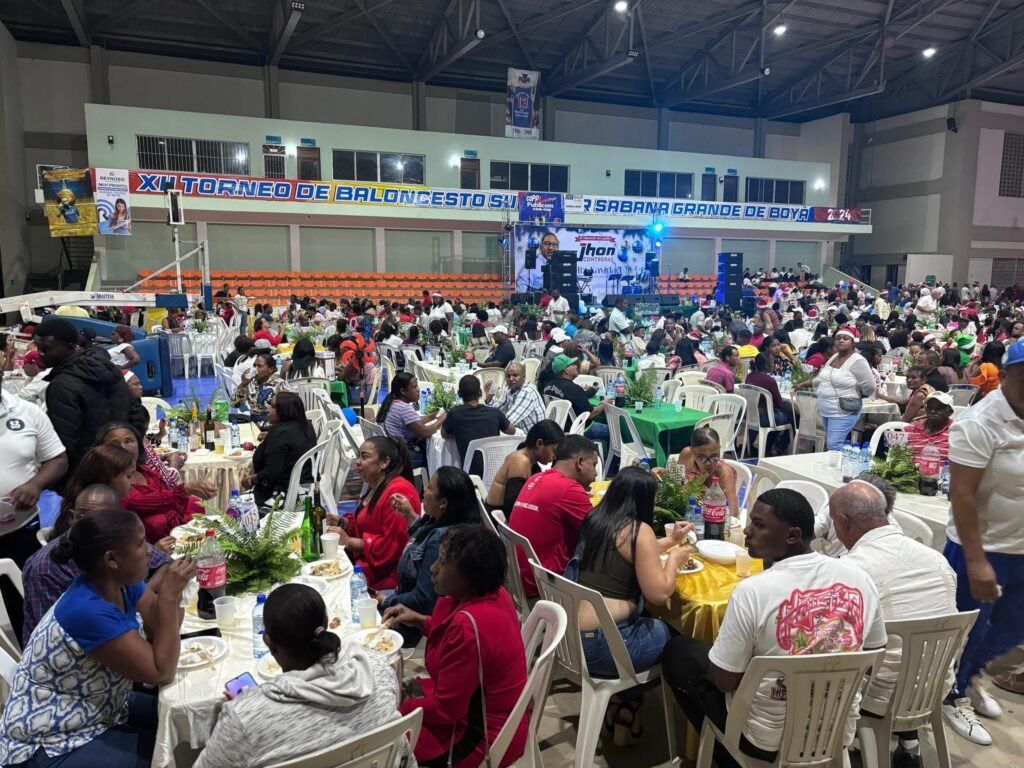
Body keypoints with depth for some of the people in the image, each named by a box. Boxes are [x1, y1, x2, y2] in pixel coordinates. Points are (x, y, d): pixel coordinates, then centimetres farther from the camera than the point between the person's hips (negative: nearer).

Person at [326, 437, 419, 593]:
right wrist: (343, 523, 4)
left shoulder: (398, 492, -22)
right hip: (365, 558, 9)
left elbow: (392, 546, -24)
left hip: (387, 573, -9)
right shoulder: (375, 487, 10)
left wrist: (348, 541, -18)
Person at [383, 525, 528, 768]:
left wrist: (400, 705, -9)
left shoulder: (468, 625, -33)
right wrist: (420, 621, 4)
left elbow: (445, 709, -24)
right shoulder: (491, 592, -7)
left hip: (483, 736, -8)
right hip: (490, 714, 8)